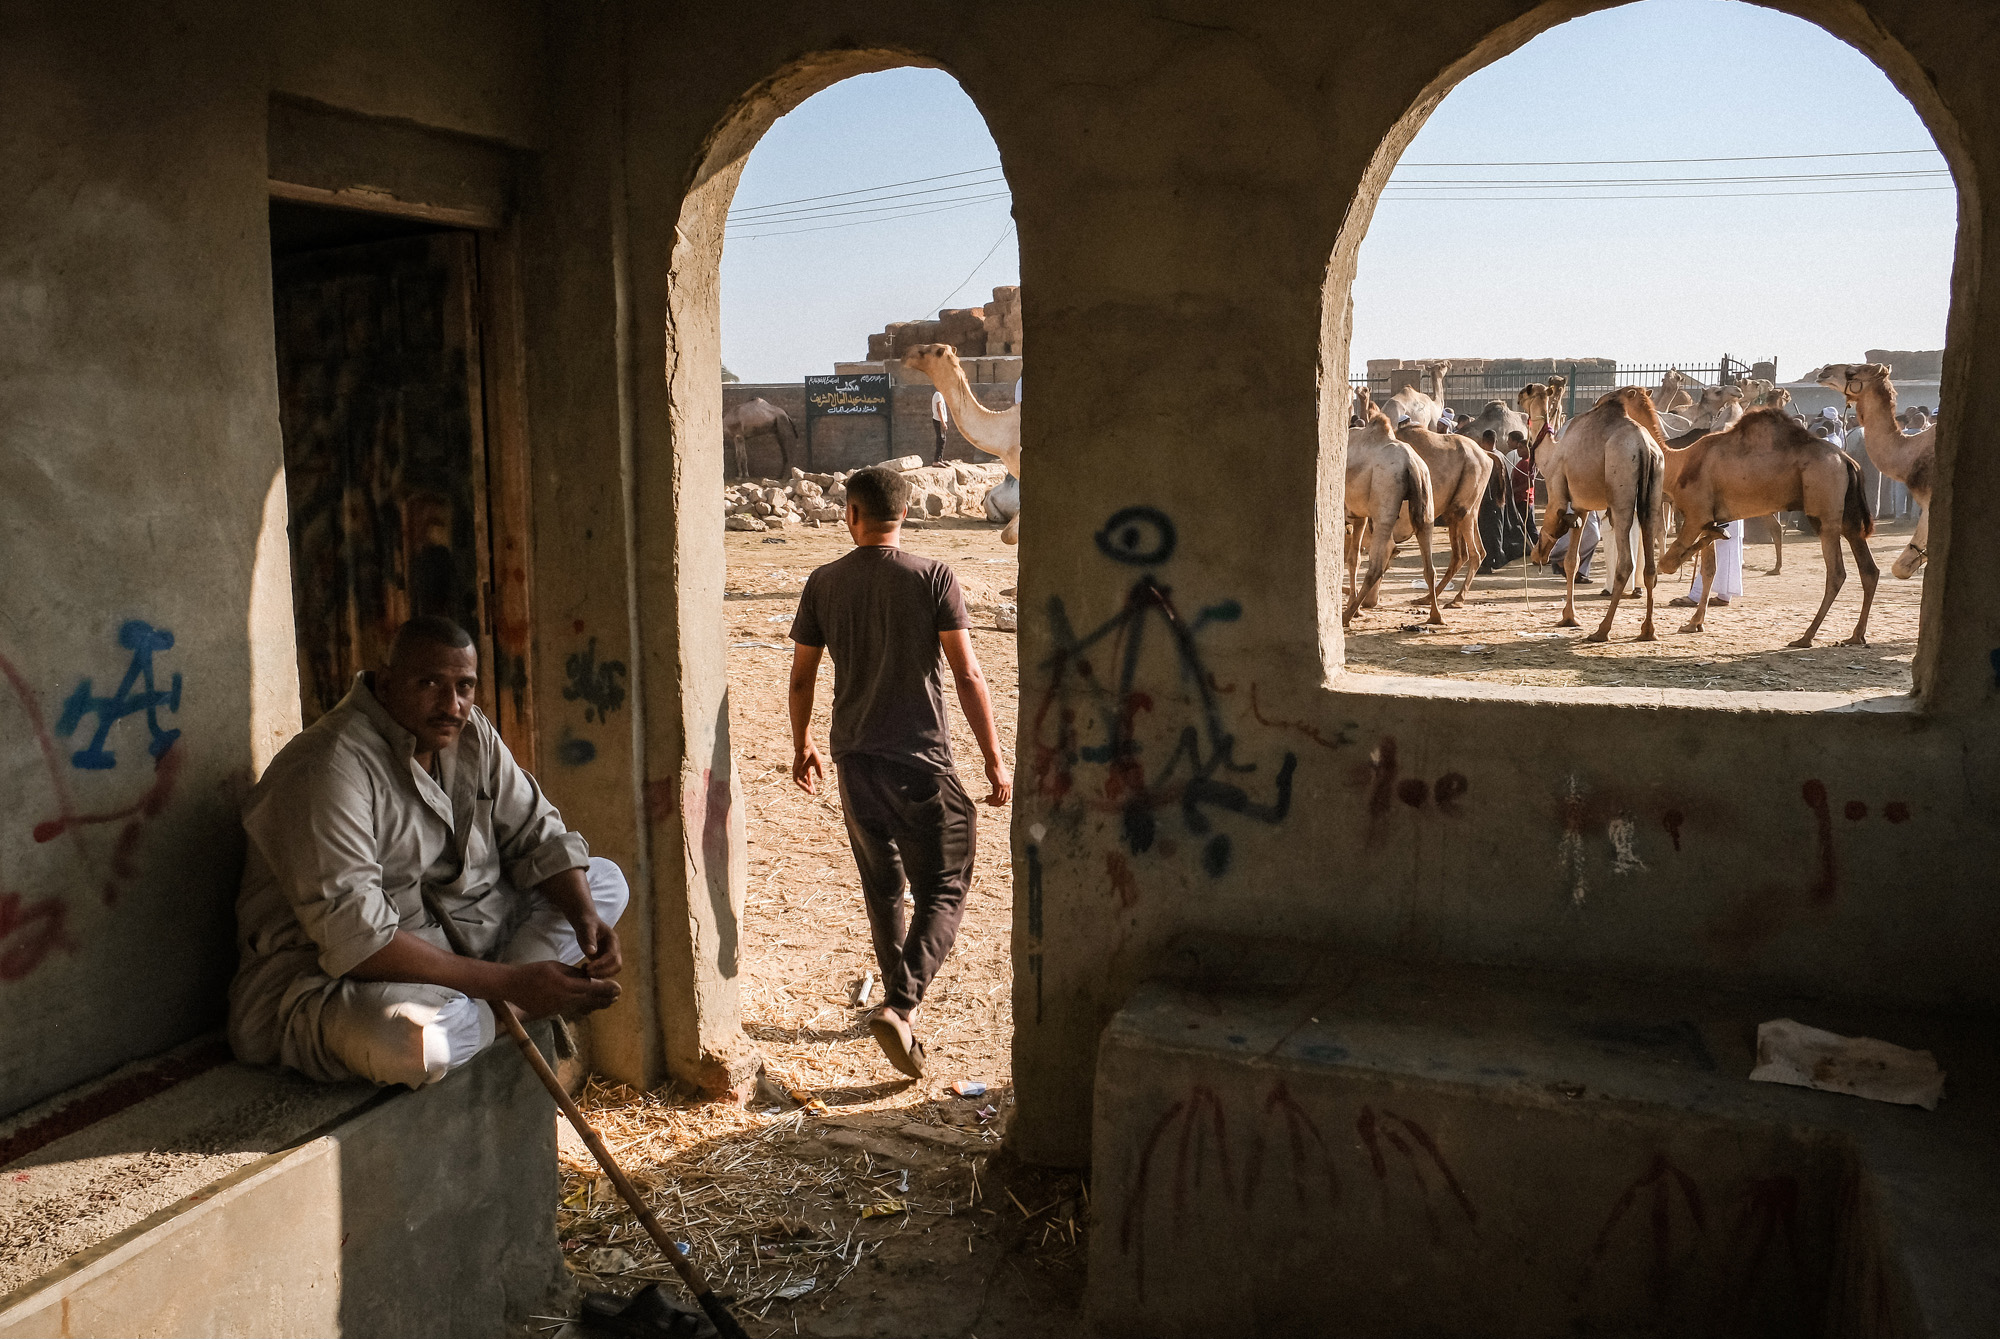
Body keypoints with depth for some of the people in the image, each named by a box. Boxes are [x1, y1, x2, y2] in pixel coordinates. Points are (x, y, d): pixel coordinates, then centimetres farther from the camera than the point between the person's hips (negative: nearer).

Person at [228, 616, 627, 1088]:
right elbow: (355, 938, -33)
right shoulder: (328, 769, -26)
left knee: (604, 880, 6)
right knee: (408, 1038, -42)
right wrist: (511, 982, -34)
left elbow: (537, 834, 5)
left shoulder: (472, 735, 1)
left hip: (452, 932, 8)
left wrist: (585, 917, -17)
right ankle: (503, 1010, -4)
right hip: (326, 975, -8)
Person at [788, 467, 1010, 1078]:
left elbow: (801, 677, 7)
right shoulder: (933, 577, -8)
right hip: (920, 759, -4)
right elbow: (967, 675, -11)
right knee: (943, 891, 4)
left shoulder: (823, 582, 1)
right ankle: (900, 1005, -13)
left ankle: (898, 999, 32)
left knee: (882, 888, 20)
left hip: (854, 758, 4)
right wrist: (995, 759, -5)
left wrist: (802, 745, 23)